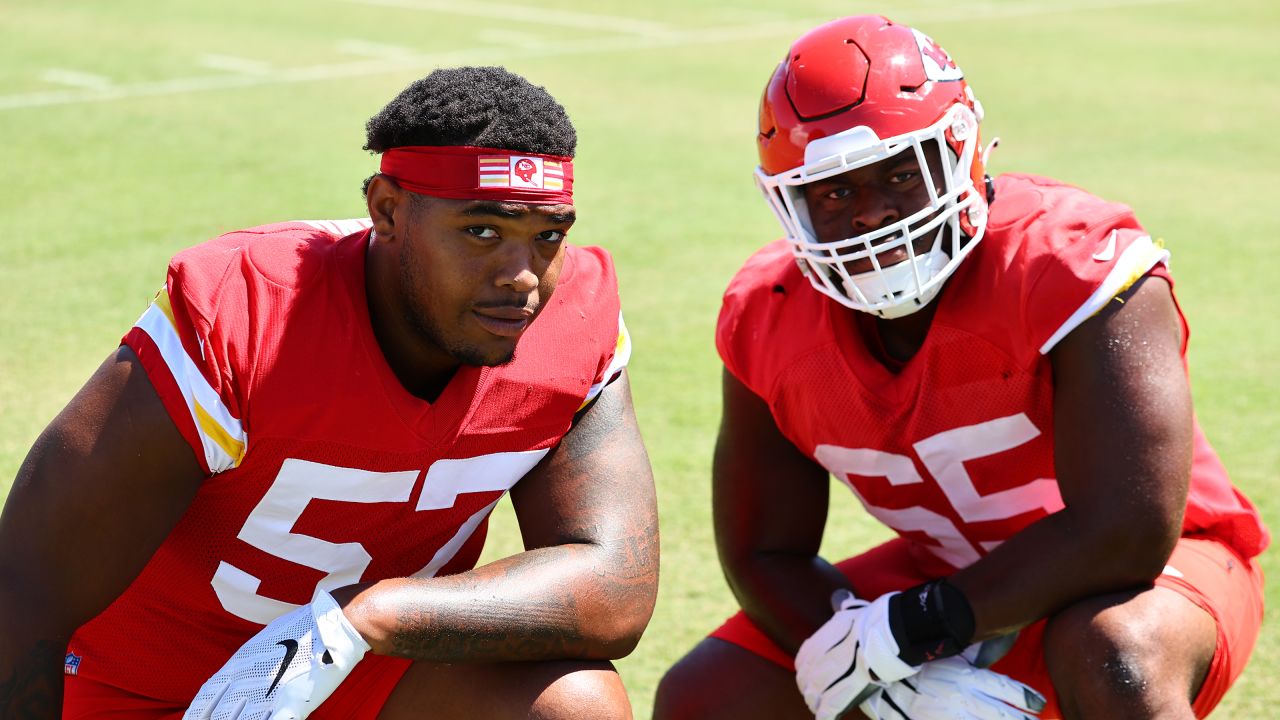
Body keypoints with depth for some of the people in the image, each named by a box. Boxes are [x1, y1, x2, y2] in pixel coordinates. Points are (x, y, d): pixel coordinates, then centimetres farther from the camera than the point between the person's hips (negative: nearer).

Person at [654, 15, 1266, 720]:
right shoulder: (769, 320, -12)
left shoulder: (1075, 264, -28)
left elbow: (1126, 534, -33)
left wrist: (907, 631, -29)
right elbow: (762, 555, -5)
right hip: (961, 573, 5)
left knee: (1116, 660, -39)